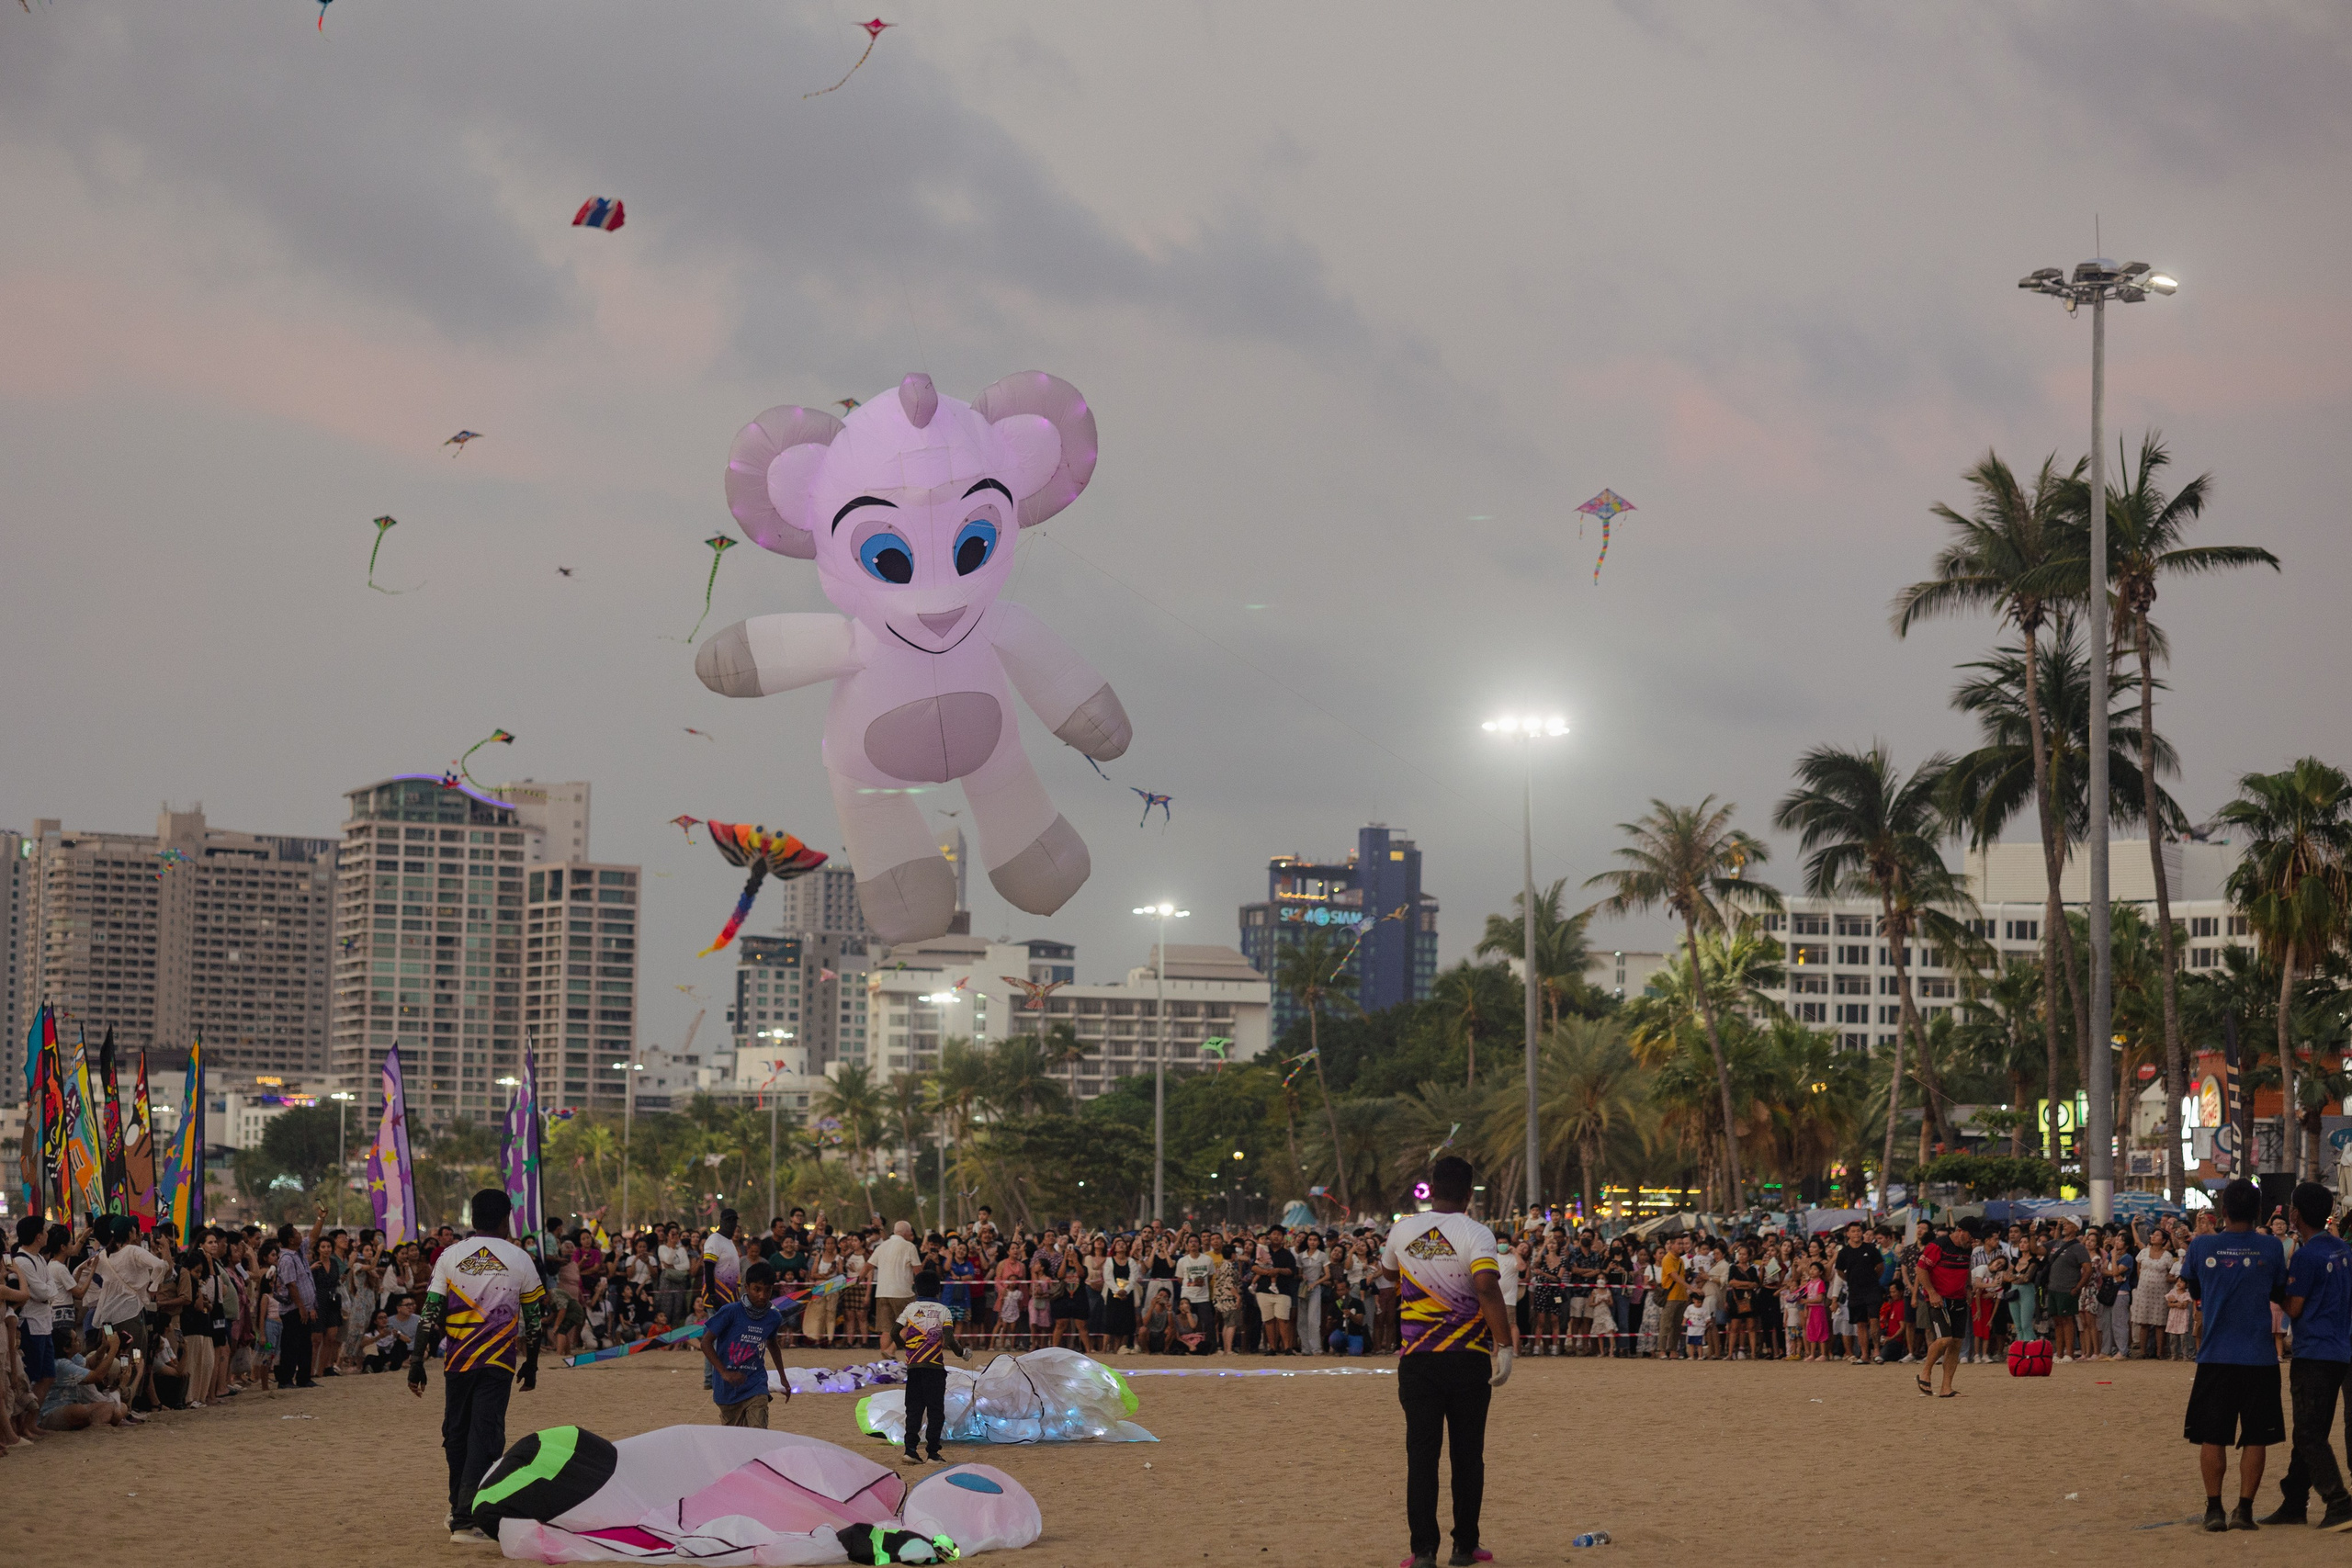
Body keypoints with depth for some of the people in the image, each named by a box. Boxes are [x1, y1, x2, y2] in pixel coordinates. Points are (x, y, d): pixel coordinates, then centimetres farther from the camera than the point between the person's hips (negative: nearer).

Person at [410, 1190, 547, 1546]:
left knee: (456, 1435, 16)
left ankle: (459, 1510, 26)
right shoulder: (519, 1260, 0)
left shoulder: (450, 1256, 1)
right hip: (499, 1363, -2)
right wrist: (531, 1364, 16)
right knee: (485, 1436, -3)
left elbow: (430, 1314, -2)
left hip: (458, 1359, 2)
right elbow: (533, 1319, 4)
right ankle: (467, 1520, -12)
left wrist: (417, 1362, 2)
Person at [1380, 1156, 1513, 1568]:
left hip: (1417, 1359, 2)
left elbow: (1388, 1272, 24)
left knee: (1421, 1453, 2)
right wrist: (1504, 1345, -23)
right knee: (1468, 1453, 9)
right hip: (1468, 1360, -2)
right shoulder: (1475, 1234, -9)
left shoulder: (1402, 1230, 3)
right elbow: (1487, 1288, -24)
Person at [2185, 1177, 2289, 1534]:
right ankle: (2245, 1508, 2)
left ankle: (2214, 1508, 3)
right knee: (2255, 1437, 7)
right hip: (2259, 1357, 0)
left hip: (2215, 1357, 0)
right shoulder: (2271, 1248, -4)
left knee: (2212, 1438, 7)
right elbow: (2280, 1292, 10)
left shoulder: (2202, 1246, -4)